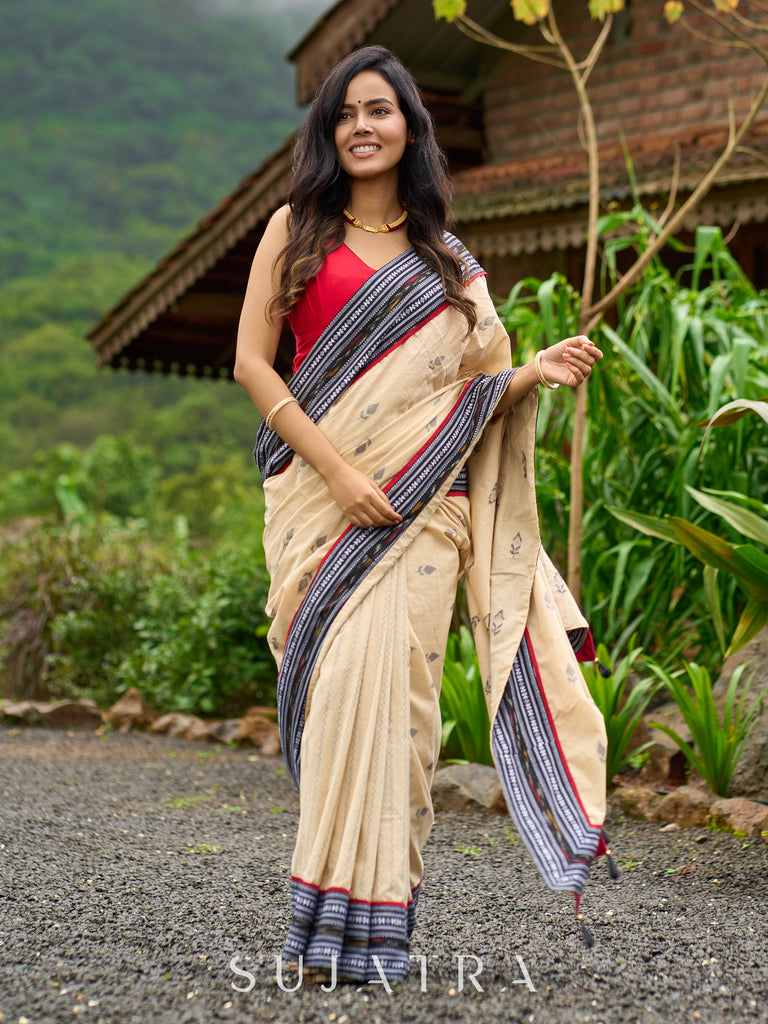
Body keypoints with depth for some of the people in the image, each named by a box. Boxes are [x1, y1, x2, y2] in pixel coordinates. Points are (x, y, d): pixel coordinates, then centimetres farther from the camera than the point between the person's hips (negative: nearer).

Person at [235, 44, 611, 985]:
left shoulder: (447, 264, 17)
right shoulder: (296, 230, 10)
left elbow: (469, 392, 17)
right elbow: (252, 362, 2)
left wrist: (535, 374, -5)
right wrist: (337, 470, -9)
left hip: (420, 506, 1)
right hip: (316, 498, -1)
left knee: (391, 682, -9)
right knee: (336, 683, -10)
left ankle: (374, 920, -4)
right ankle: (324, 917, -3)